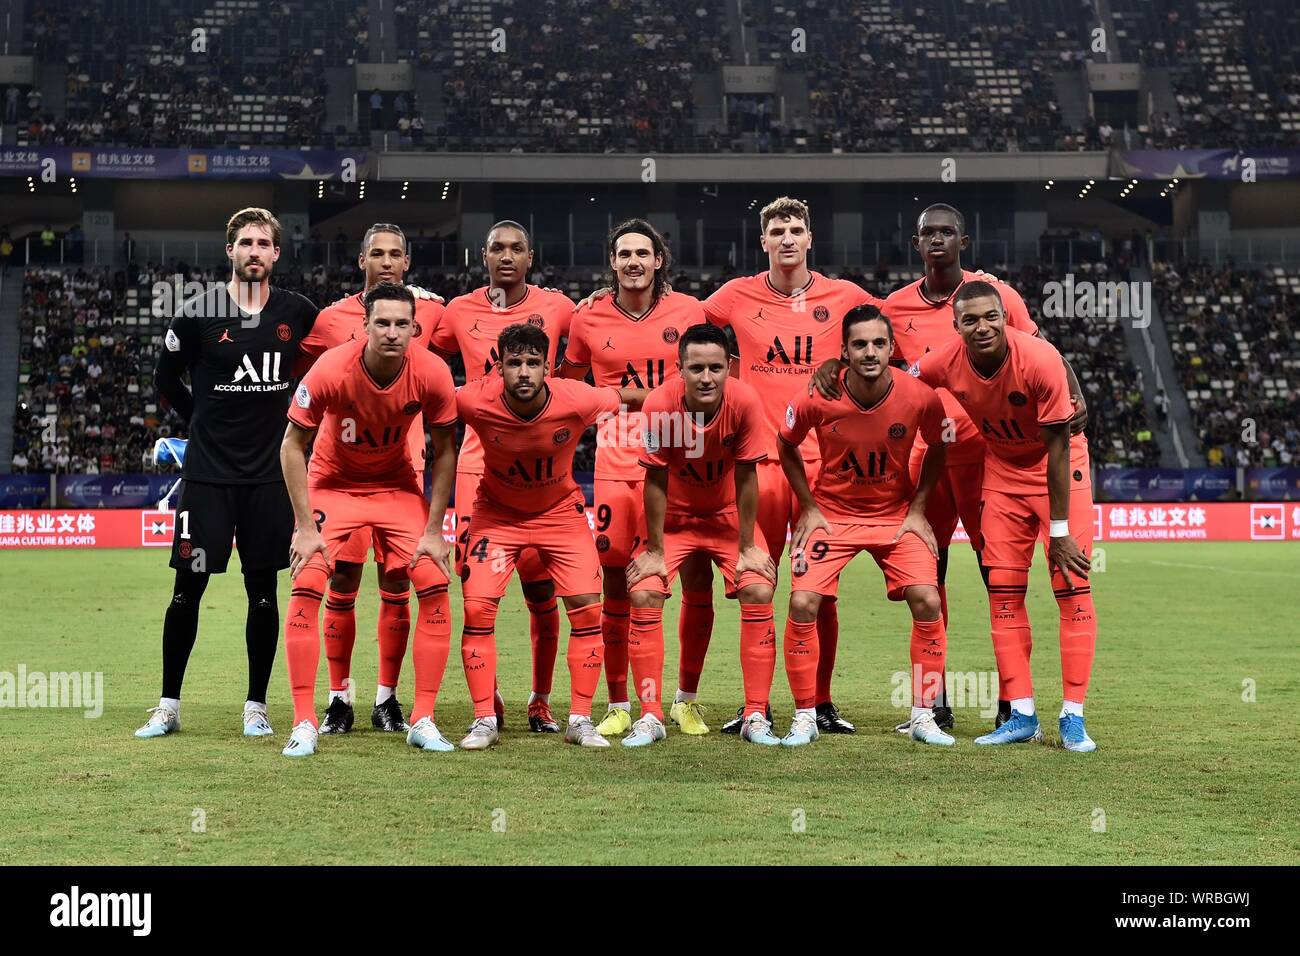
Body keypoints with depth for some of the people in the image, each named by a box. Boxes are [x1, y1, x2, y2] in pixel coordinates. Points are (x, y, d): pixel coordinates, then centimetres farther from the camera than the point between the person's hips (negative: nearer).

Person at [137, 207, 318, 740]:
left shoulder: (297, 313, 2)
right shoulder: (199, 314, -4)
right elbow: (166, 378, 10)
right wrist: (206, 424, 11)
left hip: (269, 475, 2)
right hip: (208, 472, -2)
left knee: (263, 591, 4)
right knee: (188, 588, 0)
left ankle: (256, 706, 14)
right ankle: (168, 706, 11)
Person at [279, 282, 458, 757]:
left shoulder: (432, 374, -22)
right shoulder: (331, 370, -27)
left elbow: (444, 450, -8)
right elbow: (292, 445, -15)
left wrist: (434, 530, -11)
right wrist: (306, 527, -19)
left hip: (398, 485, 2)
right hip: (333, 482, -2)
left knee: (435, 587, -10)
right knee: (305, 589, -17)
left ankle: (423, 720, 0)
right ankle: (304, 723, -6)